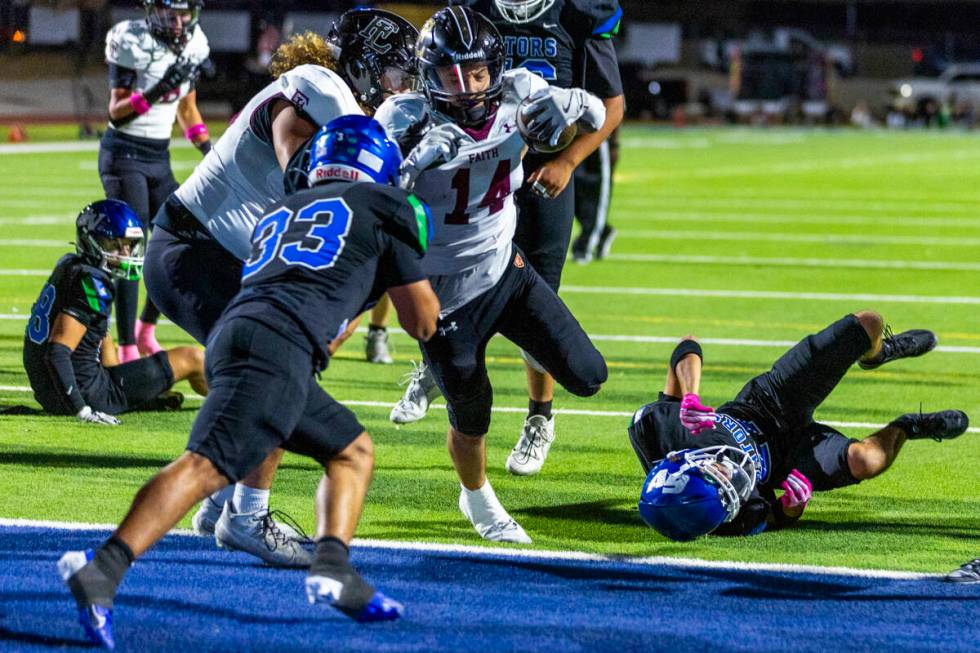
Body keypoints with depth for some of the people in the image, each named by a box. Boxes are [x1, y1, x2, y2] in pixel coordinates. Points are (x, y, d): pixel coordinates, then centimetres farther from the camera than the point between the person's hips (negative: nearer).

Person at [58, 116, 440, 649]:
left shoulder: (280, 214, 34)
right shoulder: (382, 207, 18)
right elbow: (422, 322, 21)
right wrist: (412, 259, 39)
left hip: (231, 333, 7)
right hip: (278, 344, -7)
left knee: (353, 451, 20)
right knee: (208, 465, -21)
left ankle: (333, 567, 0)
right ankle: (102, 567, -37)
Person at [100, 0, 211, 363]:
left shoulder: (193, 45, 5)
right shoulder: (133, 43, -15)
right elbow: (116, 112, -16)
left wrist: (210, 152, 10)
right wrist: (155, 93, -30)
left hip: (159, 157, 7)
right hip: (125, 153, -7)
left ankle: (146, 331, 20)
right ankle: (127, 349, -8)